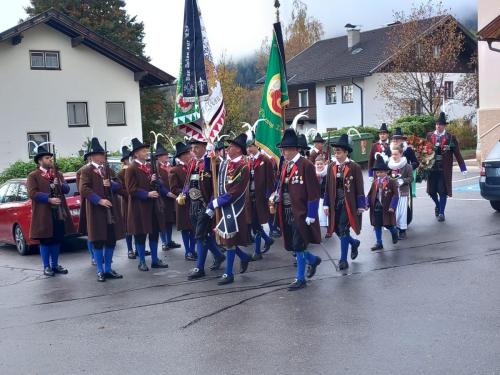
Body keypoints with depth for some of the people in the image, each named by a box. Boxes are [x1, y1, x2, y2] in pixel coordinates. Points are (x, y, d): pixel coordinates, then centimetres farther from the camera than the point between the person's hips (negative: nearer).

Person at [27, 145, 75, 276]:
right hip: (44, 215, -5)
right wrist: (49, 199, -20)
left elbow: (67, 189, 12)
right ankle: (46, 267, 10)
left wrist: (60, 184, -9)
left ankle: (55, 265, 20)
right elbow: (32, 193, -12)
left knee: (57, 240, 10)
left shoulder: (58, 174, 18)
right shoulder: (33, 176, -1)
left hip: (59, 213, 5)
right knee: (45, 241, 1)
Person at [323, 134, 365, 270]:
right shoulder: (332, 167, 4)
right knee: (336, 229, 10)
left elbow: (359, 188, -6)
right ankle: (354, 243, 39)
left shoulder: (354, 167, -8)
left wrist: (361, 206, -6)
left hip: (348, 204, -5)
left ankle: (343, 260, 4)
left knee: (343, 230, -7)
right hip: (335, 203, 5)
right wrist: (326, 204, 5)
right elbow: (328, 187, 7)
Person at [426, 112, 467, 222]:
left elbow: (457, 153, -3)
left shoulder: (450, 138, -2)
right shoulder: (429, 136, 5)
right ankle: (437, 205, 37)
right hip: (431, 168, 2)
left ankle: (441, 213, 13)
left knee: (443, 191, -1)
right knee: (431, 190, 8)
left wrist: (463, 168, -6)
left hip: (444, 170, -2)